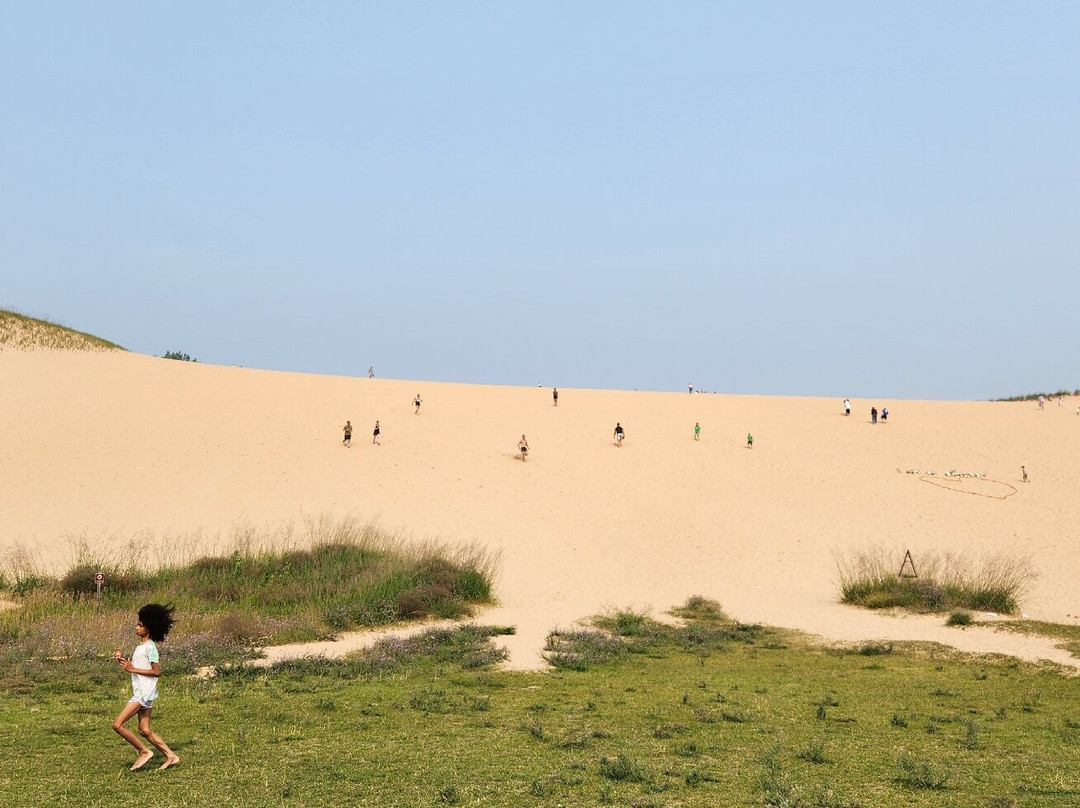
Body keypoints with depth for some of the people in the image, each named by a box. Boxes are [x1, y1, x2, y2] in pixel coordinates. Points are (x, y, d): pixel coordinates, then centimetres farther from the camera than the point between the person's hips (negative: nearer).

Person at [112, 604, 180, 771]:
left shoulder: (150, 647, -13)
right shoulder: (140, 646, 15)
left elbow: (156, 671, -18)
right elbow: (135, 666, 19)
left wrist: (132, 669, -19)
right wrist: (122, 659, 3)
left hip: (144, 693, -10)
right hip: (140, 691, 10)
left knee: (118, 725, -10)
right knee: (144, 730, 11)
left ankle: (144, 752, -2)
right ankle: (171, 756, 14)